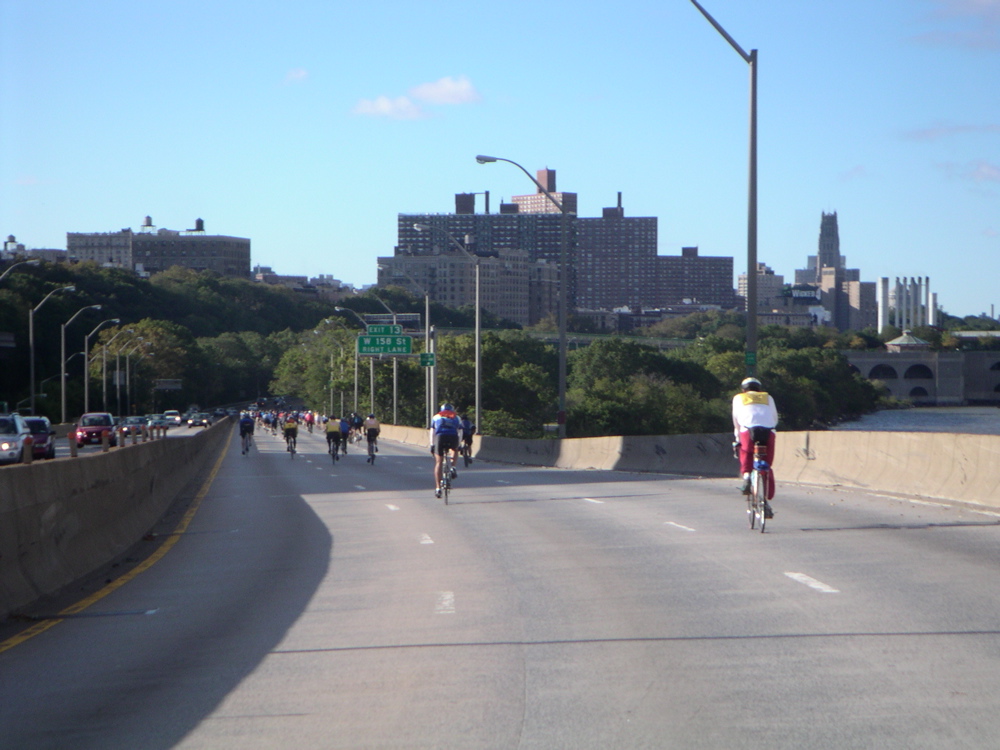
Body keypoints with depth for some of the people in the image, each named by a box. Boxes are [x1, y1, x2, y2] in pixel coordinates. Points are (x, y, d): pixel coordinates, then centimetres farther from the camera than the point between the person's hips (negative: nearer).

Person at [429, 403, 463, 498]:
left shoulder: (436, 416, 29)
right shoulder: (456, 417, 29)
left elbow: (432, 432, 26)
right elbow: (460, 433, 26)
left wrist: (432, 445, 31)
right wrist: (458, 446, 33)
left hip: (440, 437, 0)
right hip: (453, 437, 0)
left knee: (438, 463, 7)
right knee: (455, 450, 35)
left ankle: (438, 488, 1)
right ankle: (453, 467, 9)